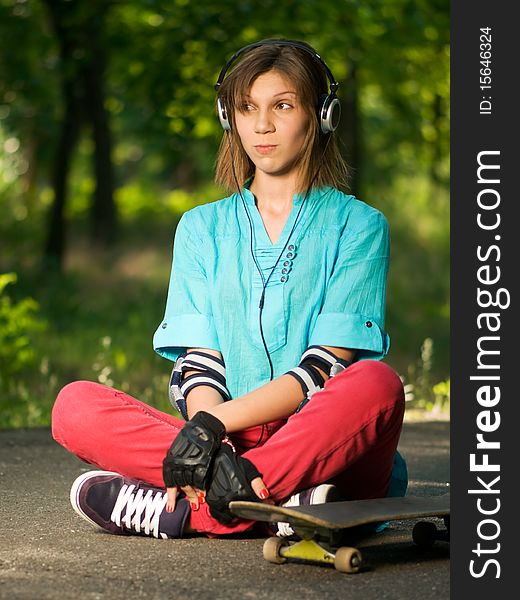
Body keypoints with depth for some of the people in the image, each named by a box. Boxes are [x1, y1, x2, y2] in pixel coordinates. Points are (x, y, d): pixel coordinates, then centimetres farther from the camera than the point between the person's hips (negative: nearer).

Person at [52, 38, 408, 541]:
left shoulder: (356, 224, 7)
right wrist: (213, 448, -18)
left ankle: (182, 513, -32)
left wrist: (214, 422, -18)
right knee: (75, 406, -20)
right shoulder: (201, 228, 17)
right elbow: (198, 364, 5)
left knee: (376, 384, -35)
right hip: (224, 443, 3)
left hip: (325, 452, -2)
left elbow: (327, 366, -5)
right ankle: (281, 500, -32)